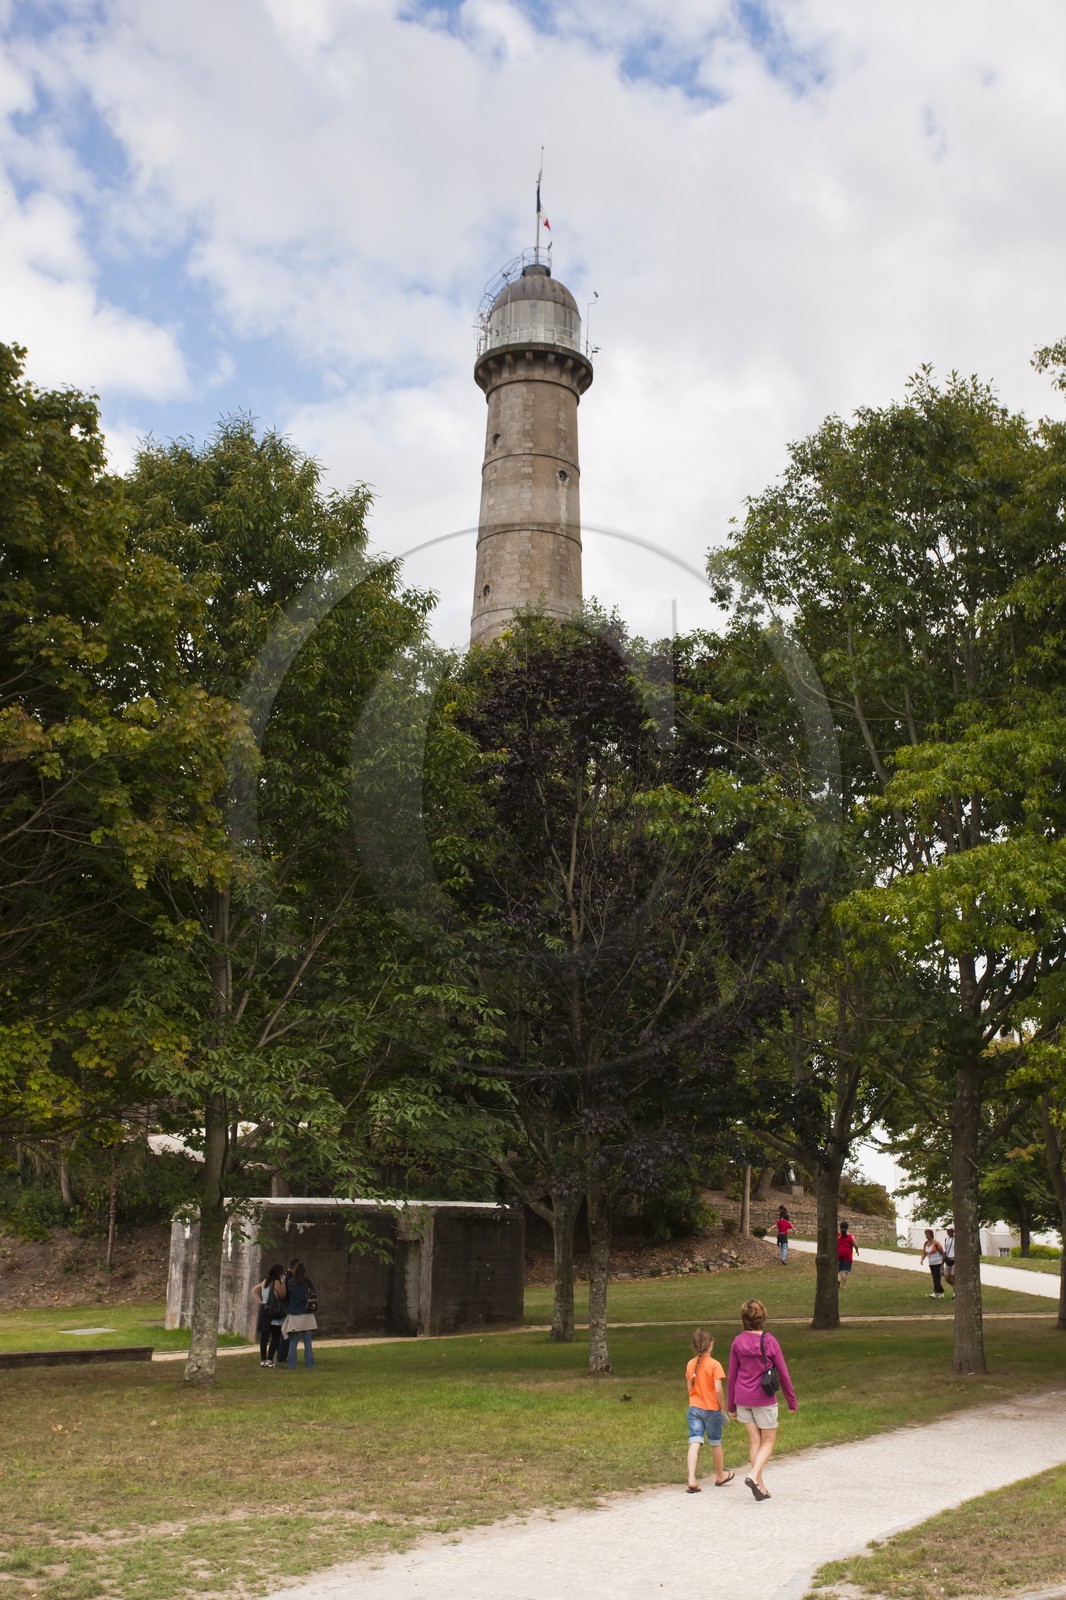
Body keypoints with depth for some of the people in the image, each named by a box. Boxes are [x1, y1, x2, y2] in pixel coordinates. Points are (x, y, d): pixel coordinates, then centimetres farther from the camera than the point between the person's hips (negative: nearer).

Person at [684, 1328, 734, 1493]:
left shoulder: (690, 1364, 2)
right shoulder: (715, 1365, -15)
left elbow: (689, 1388, 8)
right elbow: (718, 1390, -19)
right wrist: (722, 1407, -5)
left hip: (694, 1408, 3)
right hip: (711, 1409, -3)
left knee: (694, 1443, -3)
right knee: (715, 1443, 15)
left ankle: (691, 1479, -16)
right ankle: (720, 1476, 34)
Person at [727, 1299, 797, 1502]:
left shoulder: (738, 1342, -2)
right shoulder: (769, 1341, -10)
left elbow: (732, 1375, 2)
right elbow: (783, 1373, -5)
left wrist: (731, 1405, 11)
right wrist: (792, 1401, 7)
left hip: (742, 1399, 3)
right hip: (764, 1399, -3)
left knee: (754, 1440, 13)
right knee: (769, 1440, 10)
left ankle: (760, 1486, 15)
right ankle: (754, 1475, -10)